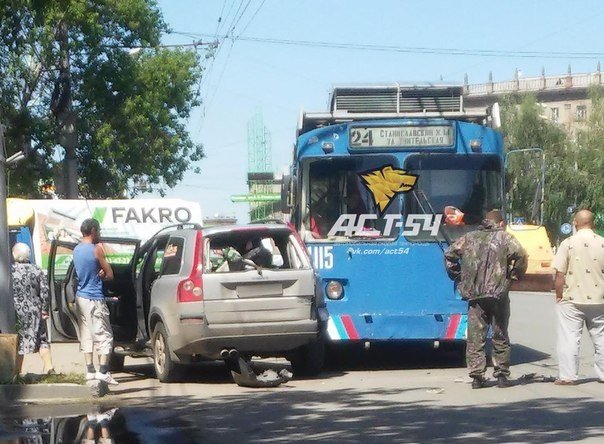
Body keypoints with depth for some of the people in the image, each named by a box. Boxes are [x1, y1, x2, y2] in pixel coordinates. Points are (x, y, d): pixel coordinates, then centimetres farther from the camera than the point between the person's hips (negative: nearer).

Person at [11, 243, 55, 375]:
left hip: (17, 312, -3)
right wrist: (44, 309, 4)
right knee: (42, 341, 10)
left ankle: (17, 373, 9)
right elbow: (45, 291, -3)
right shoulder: (37, 270, 0)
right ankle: (49, 367, 4)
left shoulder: (10, 271, -10)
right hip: (35, 311, 3)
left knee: (18, 343, 5)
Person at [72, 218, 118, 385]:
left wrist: (97, 274, 1)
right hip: (94, 298, -8)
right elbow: (109, 275, -9)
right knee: (104, 335, -4)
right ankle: (103, 371, -11)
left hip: (80, 296, 8)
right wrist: (101, 275, 8)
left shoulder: (76, 250, 10)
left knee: (86, 334, 10)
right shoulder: (96, 249, -13)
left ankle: (90, 371, 10)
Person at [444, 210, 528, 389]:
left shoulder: (470, 238, 13)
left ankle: (477, 376, -2)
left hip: (474, 295, 2)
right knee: (500, 337, 8)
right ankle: (502, 375, 9)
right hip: (498, 295, -2)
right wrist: (515, 274, 1)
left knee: (475, 337, 3)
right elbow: (521, 254, -12)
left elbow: (450, 253, 9)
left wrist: (457, 275, 13)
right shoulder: (504, 237, 3)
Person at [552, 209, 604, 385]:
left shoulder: (568, 243, -7)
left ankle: (567, 376, 1)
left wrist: (559, 296, 2)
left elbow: (560, 274, -9)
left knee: (569, 338, 2)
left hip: (572, 299, -3)